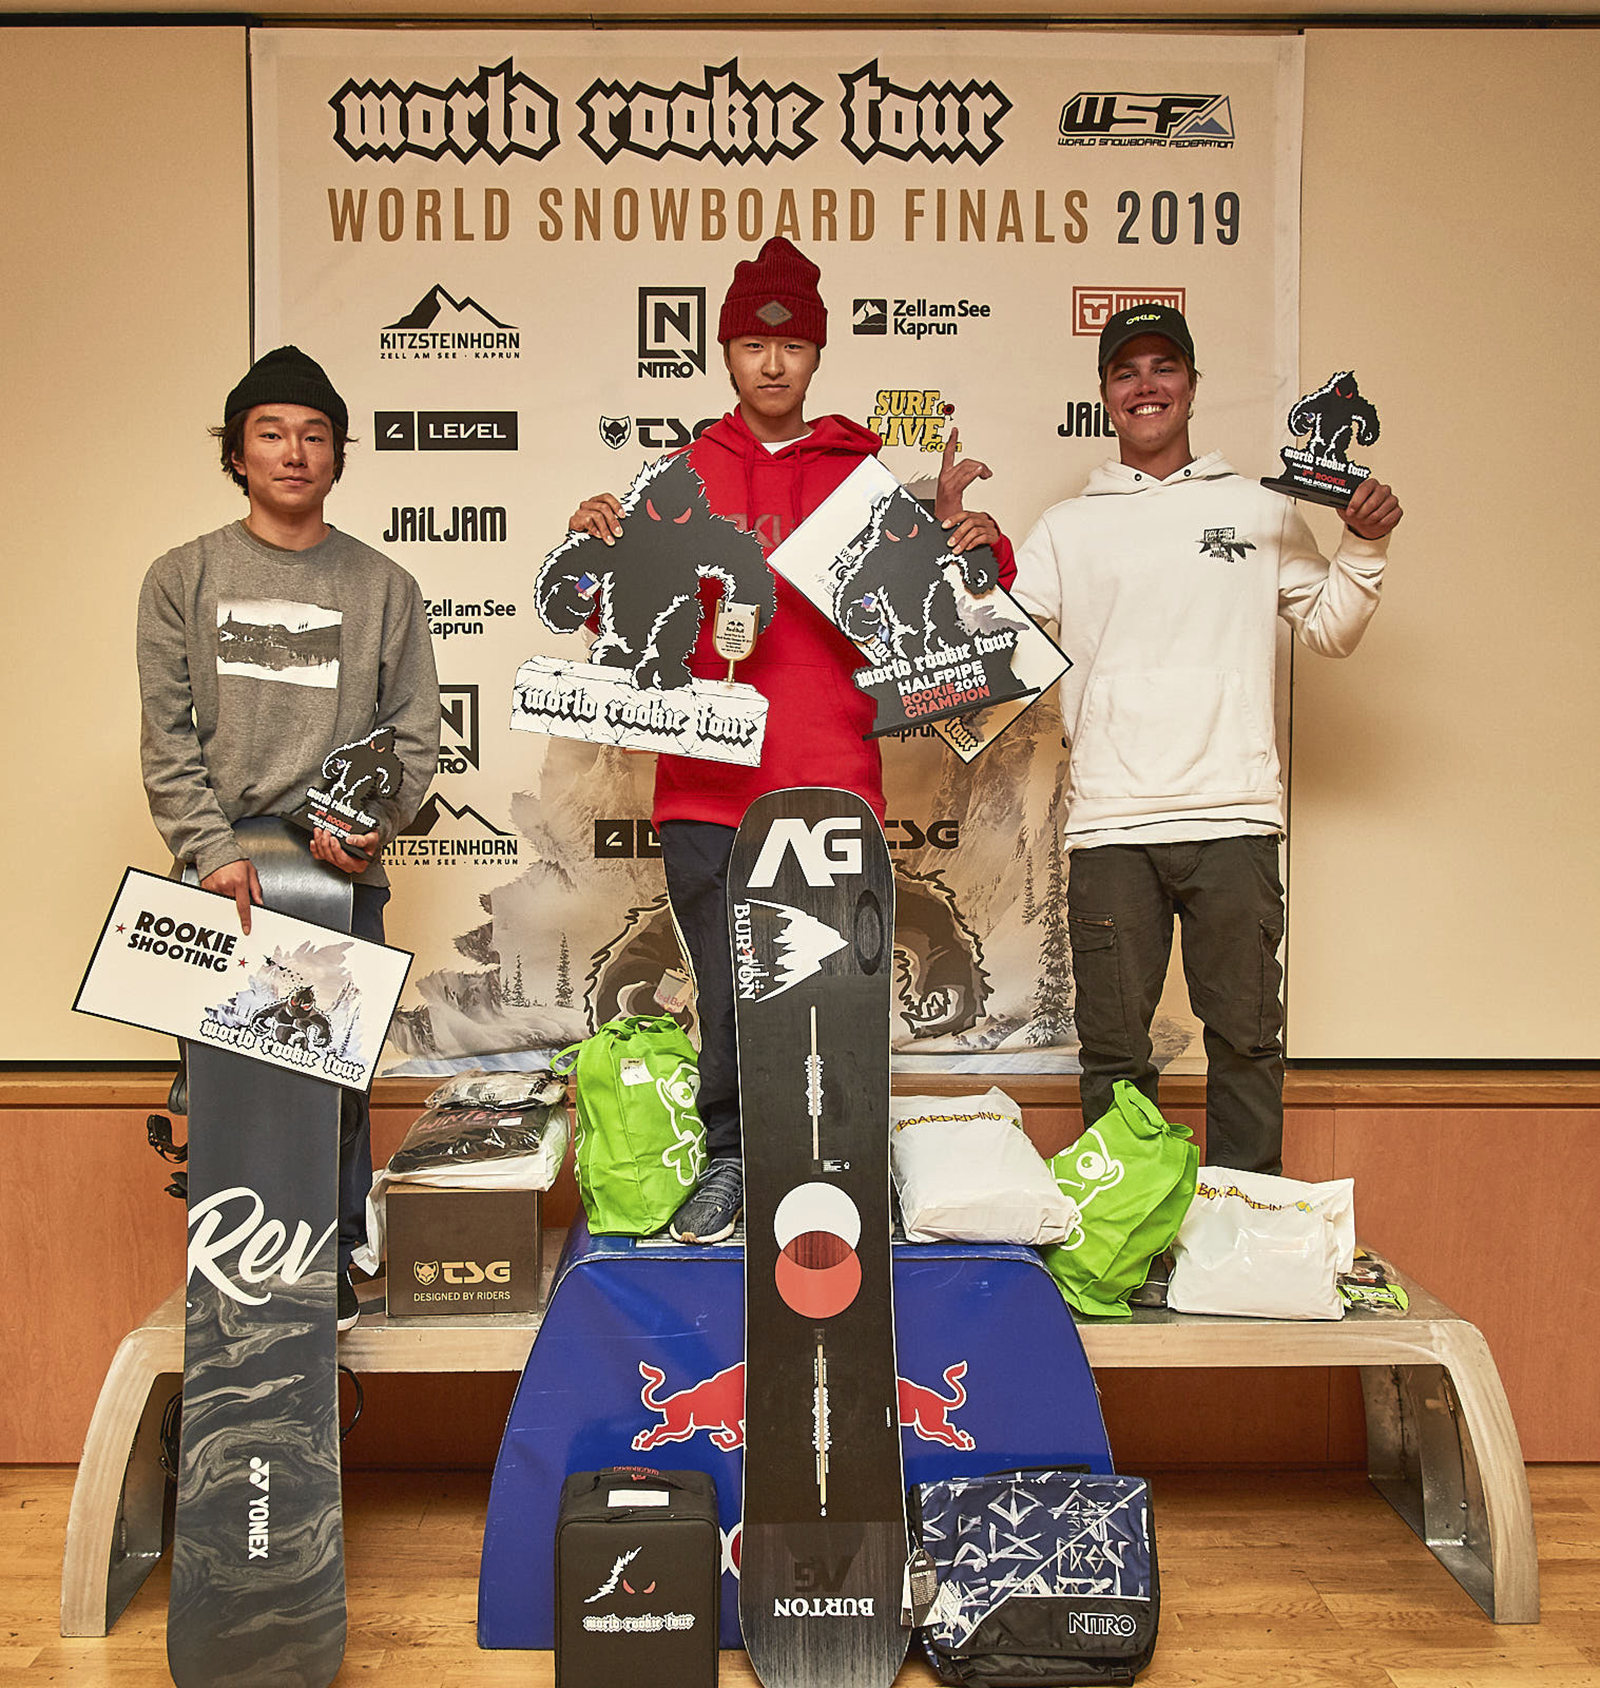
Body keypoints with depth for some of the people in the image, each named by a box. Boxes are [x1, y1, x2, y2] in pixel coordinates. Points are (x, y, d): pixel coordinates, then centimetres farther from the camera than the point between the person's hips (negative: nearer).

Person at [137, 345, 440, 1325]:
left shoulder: (383, 587, 9)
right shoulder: (183, 580, 9)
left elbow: (414, 732, 5)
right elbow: (168, 737, 2)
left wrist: (371, 823, -11)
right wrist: (213, 849, -10)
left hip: (344, 872, 0)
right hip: (222, 869, 0)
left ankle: (336, 1261, 15)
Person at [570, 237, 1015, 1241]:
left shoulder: (870, 472, 11)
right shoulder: (684, 476, 12)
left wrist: (977, 545, -5)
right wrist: (597, 547, -4)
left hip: (831, 782, 0)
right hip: (707, 784, 1)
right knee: (727, 991, 2)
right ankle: (731, 1165, 17)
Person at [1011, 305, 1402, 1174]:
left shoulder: (1261, 510, 14)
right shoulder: (1067, 527, 14)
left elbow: (1331, 629, 19)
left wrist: (1365, 546, 4)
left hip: (1234, 816, 0)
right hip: (1109, 821, 0)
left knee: (1247, 1042, 4)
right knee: (1113, 1050, 5)